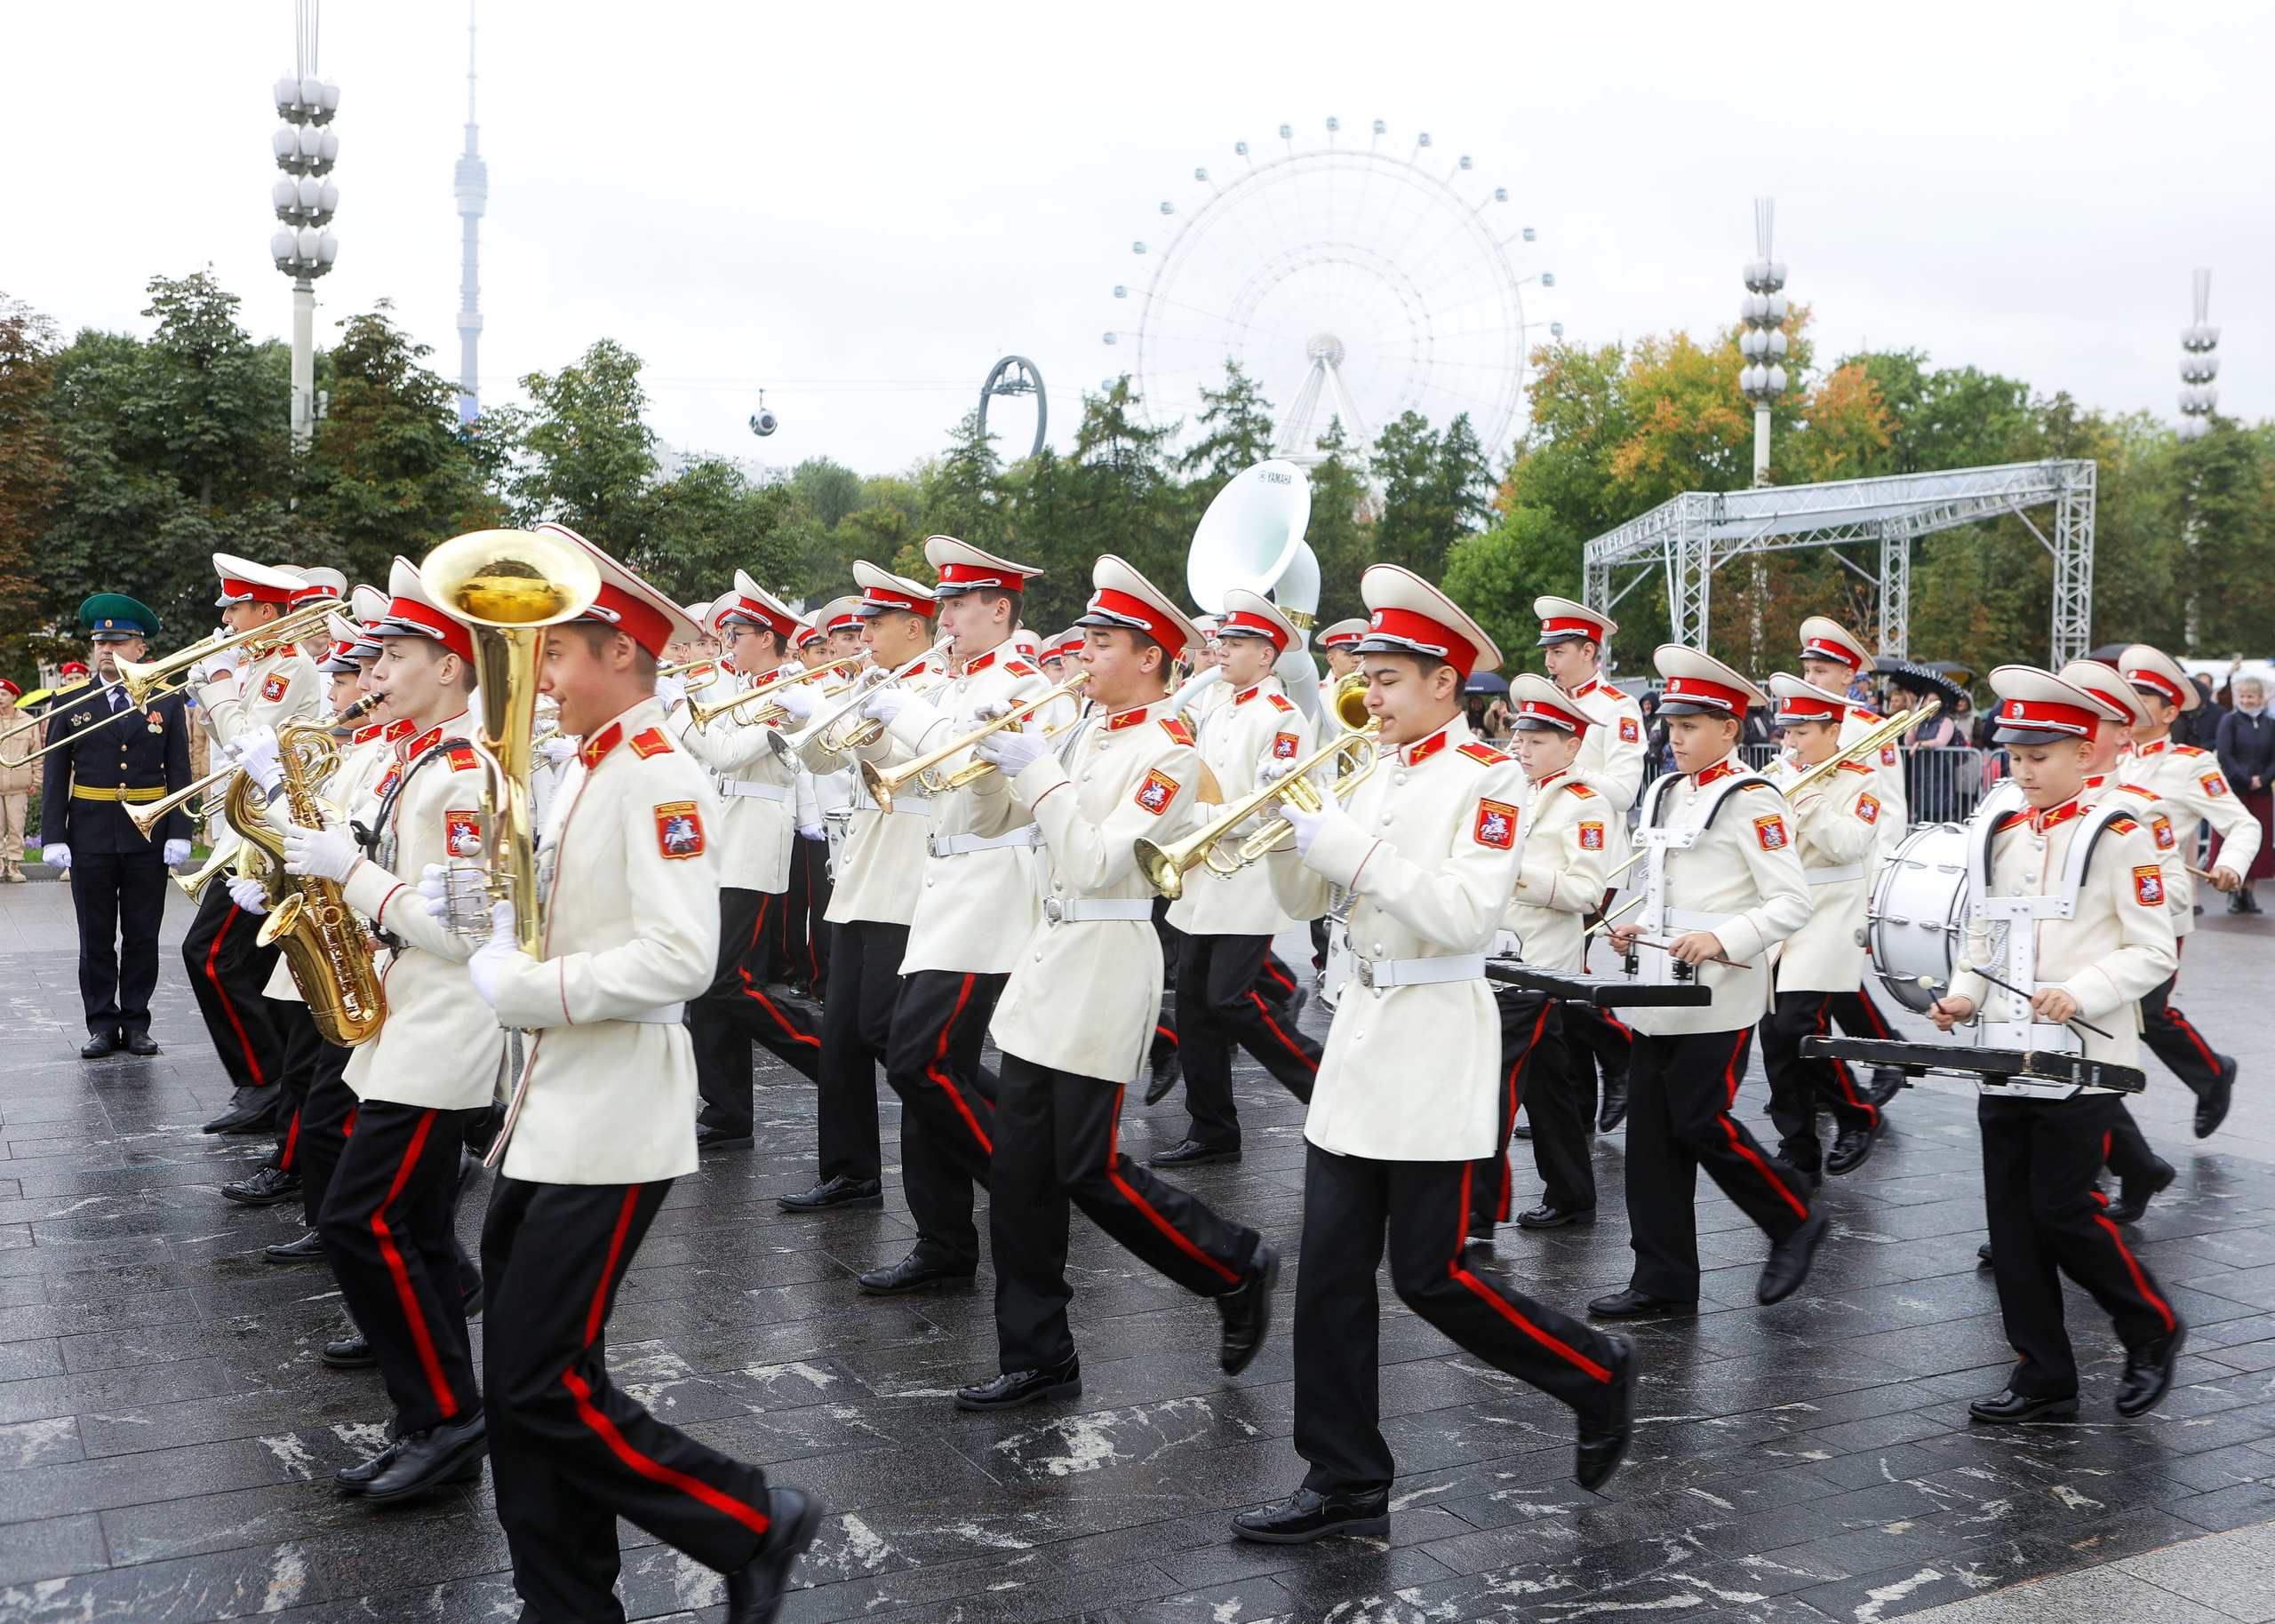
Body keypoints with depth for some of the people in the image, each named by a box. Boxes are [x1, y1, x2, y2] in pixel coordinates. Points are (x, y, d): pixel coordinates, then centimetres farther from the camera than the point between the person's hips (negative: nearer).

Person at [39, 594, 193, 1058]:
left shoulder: (166, 701, 4)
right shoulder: (70, 702, 4)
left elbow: (179, 773, 3)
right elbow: (55, 777, 3)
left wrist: (179, 834, -5)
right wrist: (53, 838, -4)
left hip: (149, 836, 0)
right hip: (90, 838, 0)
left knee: (142, 937, 6)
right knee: (96, 938, 6)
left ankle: (136, 1024, 15)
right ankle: (102, 1026, 14)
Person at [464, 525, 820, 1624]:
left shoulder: (659, 775, -15)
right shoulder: (586, 773, 14)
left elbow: (680, 958, -24)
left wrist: (531, 992, -19)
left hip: (614, 1118, -9)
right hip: (552, 1110, 9)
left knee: (545, 1385, -7)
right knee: (520, 1380, 12)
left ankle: (754, 1527, 8)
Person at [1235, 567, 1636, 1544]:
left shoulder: (1490, 777, -9)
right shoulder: (1375, 773, 13)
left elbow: (1466, 914, -21)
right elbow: (1302, 899, 13)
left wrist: (1349, 847, -22)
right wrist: (1289, 829, -6)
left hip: (1436, 1037, -7)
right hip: (1361, 1025, 7)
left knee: (1429, 1272, -2)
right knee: (1331, 1271, 5)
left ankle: (1596, 1375, 22)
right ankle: (1346, 1485, 15)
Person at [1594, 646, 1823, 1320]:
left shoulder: (1751, 801, -10)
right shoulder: (1665, 794, 14)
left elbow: (1792, 903, -15)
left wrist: (1723, 940, -26)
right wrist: (1640, 927, 8)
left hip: (1720, 994, -8)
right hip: (1660, 990, 8)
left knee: (1701, 1123, -6)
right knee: (1650, 1132, 6)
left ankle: (1795, 1221, 20)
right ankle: (1662, 1283, 13)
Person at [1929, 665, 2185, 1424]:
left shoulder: (2117, 835, -6)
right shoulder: (1995, 837, 11)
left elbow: (2154, 951, -6)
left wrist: (2081, 993, -20)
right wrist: (1963, 996, 0)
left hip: (2081, 1057, -6)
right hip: (2003, 1055, 6)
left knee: (2062, 1210, -5)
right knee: (2011, 1217, 6)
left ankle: (2154, 1331, 21)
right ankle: (2043, 1377, 16)